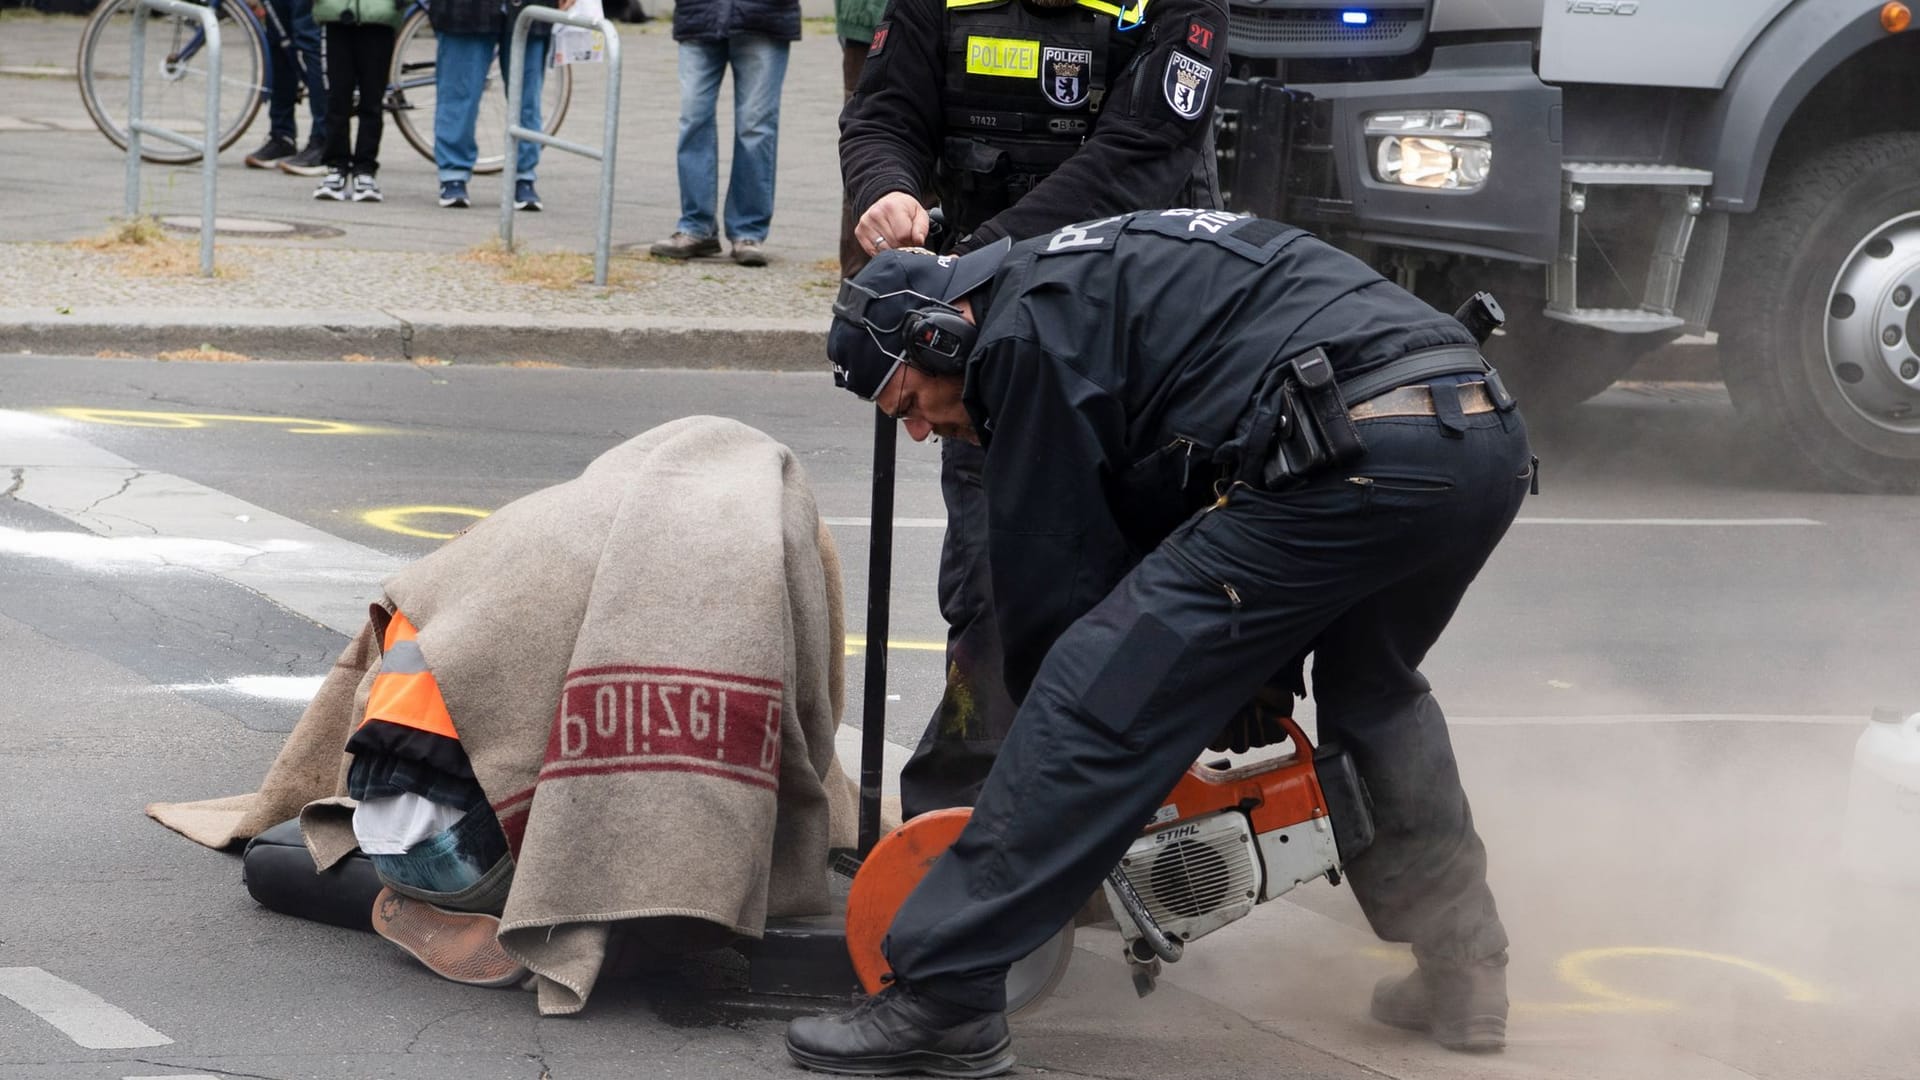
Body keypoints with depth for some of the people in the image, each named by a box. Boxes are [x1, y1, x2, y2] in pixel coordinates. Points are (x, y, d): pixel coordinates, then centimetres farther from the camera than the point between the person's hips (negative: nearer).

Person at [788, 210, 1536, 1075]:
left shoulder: (1027, 326, 4)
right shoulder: (1111, 276, 33)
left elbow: (1051, 560, 8)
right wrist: (1258, 692, 34)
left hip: (1360, 451, -10)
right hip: (1490, 437, 10)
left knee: (1097, 698, -5)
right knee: (1368, 686, 35)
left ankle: (943, 997, -5)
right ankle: (1461, 970, 31)